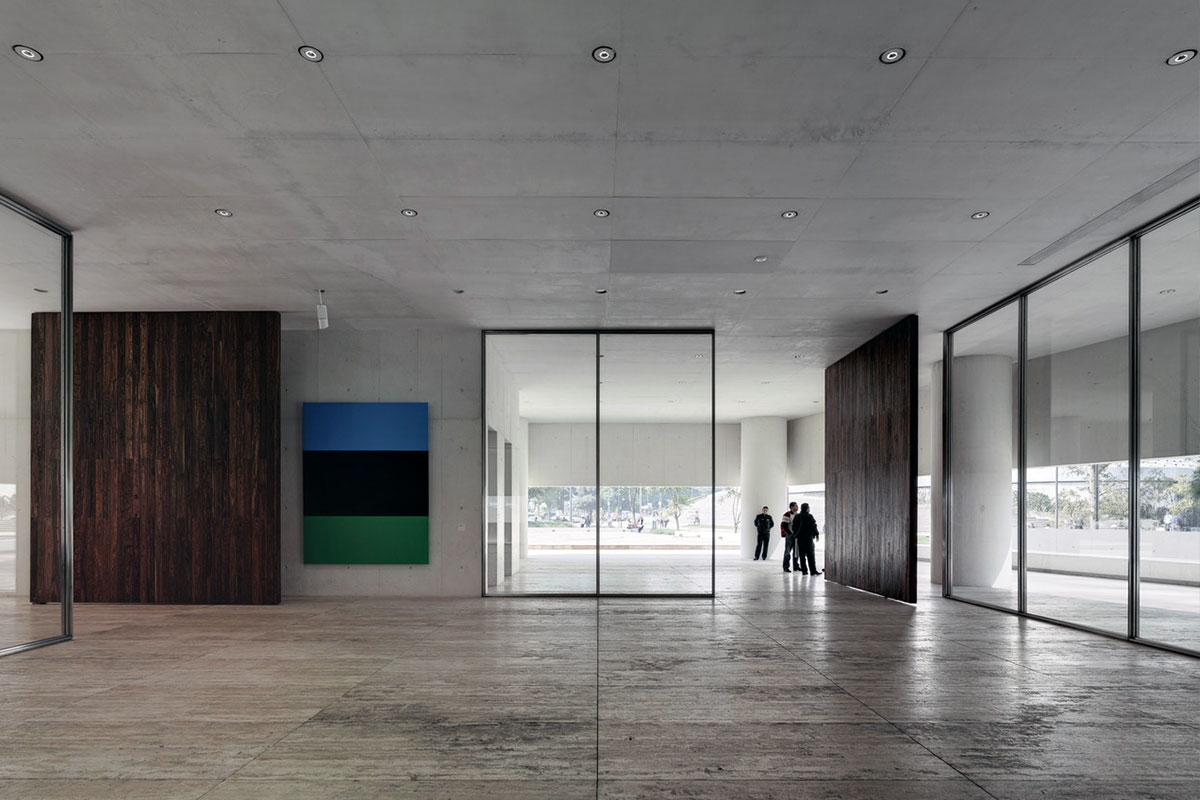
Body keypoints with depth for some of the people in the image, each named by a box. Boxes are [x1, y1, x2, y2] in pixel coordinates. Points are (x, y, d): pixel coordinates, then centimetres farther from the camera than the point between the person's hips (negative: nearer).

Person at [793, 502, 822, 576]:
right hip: (808, 537, -5)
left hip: (799, 538, 5)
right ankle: (813, 570, -5)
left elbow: (794, 527, 11)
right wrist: (817, 534, 1)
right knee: (811, 554, -2)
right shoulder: (809, 516, -10)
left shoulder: (796, 517, 7)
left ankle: (804, 570, 5)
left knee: (802, 555, 7)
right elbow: (813, 526, -9)